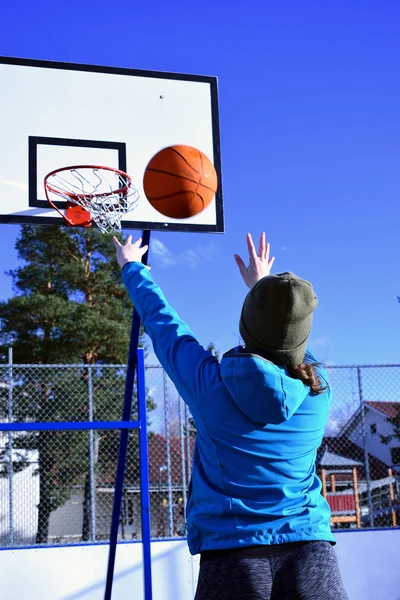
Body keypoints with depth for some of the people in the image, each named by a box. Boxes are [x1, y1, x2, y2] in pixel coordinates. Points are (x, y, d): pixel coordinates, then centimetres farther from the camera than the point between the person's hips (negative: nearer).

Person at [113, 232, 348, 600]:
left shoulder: (210, 384, -6)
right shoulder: (318, 387, 0)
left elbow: (162, 322, 11)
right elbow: (289, 344, 23)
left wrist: (132, 268, 30)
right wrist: (261, 286, 41)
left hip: (230, 557, -1)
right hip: (312, 554, 2)